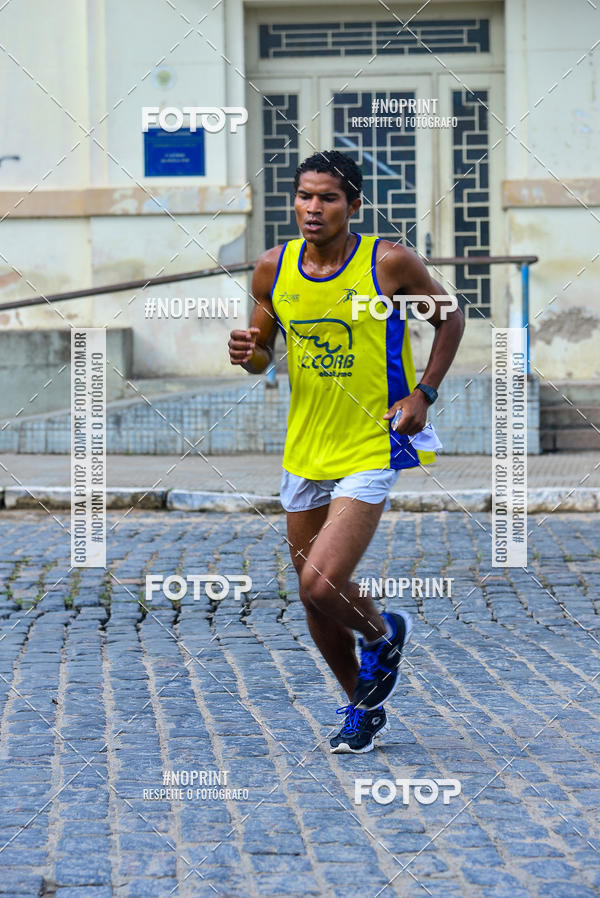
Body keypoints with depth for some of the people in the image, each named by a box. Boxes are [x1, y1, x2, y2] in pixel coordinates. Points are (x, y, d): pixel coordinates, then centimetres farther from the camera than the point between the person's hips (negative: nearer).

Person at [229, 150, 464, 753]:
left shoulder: (389, 262, -12)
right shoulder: (273, 268, -1)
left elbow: (449, 318, 3)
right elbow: (263, 353, 13)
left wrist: (422, 395, -6)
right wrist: (248, 355, -11)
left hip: (371, 452, -5)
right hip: (304, 451, 5)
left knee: (321, 585, -19)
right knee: (314, 599, 11)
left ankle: (383, 634, 15)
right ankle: (362, 708, 33)